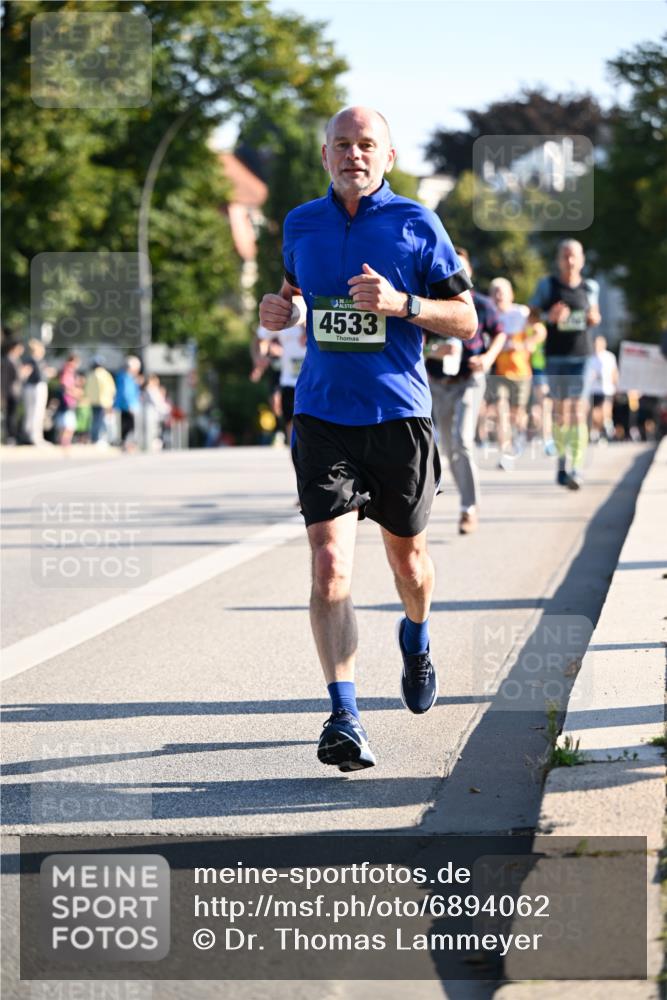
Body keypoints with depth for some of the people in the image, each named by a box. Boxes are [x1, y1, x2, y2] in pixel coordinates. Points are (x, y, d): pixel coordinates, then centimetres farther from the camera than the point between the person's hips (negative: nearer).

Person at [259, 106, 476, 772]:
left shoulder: (416, 225, -3)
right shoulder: (301, 224, 7)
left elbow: (466, 321, -1)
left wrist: (401, 304, -18)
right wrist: (277, 310, 2)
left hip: (398, 415, -1)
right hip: (322, 416, 1)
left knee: (406, 551, 18)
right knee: (330, 563, -14)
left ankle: (416, 640, 51)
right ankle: (344, 717, -18)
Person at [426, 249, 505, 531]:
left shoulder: (482, 305, -5)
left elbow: (499, 333, 10)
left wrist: (489, 357, -8)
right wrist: (433, 350, -21)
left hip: (469, 380, -3)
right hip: (438, 382, 3)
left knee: (462, 439, -20)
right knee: (449, 447, 10)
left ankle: (470, 508, -16)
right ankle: (470, 502, 28)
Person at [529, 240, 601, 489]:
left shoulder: (589, 287, 7)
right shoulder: (547, 285, 1)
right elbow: (532, 316, 3)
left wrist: (594, 318, -3)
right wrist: (549, 316, -17)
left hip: (581, 356, 0)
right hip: (556, 356, 0)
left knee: (578, 413, -11)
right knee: (560, 411, 8)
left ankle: (576, 471, -18)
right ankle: (561, 464, 24)